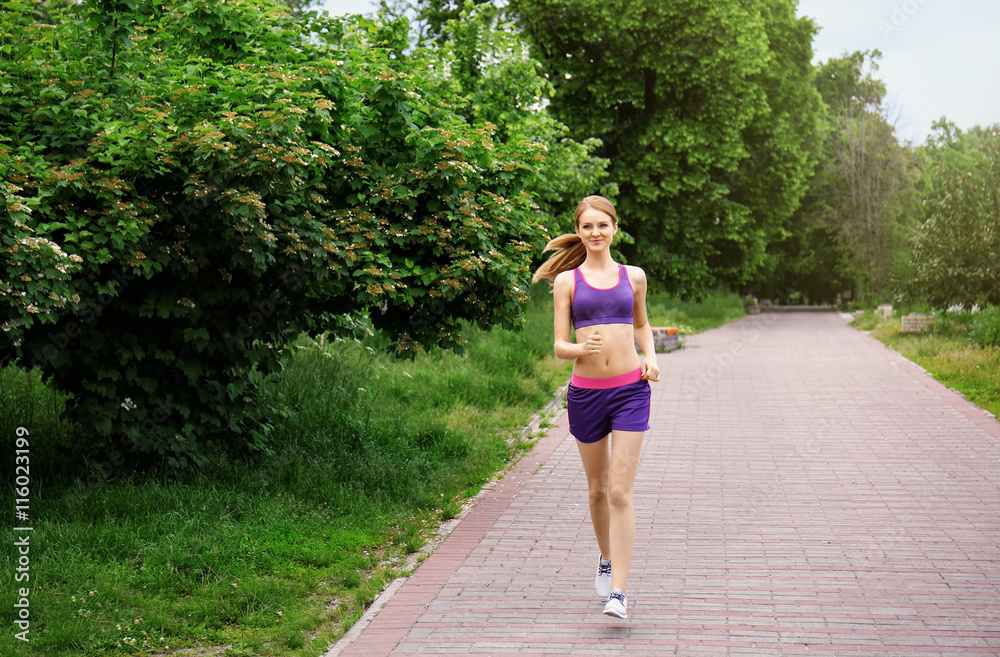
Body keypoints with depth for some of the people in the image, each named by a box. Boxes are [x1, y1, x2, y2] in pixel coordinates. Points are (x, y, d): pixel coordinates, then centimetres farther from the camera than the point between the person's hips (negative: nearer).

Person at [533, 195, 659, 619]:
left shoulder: (633, 277, 7)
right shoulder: (567, 281, 3)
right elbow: (559, 346, 0)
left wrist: (650, 357, 7)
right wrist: (582, 349, -22)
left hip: (630, 391, -1)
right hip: (585, 393, 1)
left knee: (620, 493, -8)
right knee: (598, 489, 14)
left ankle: (618, 592, -9)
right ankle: (606, 560, 40)